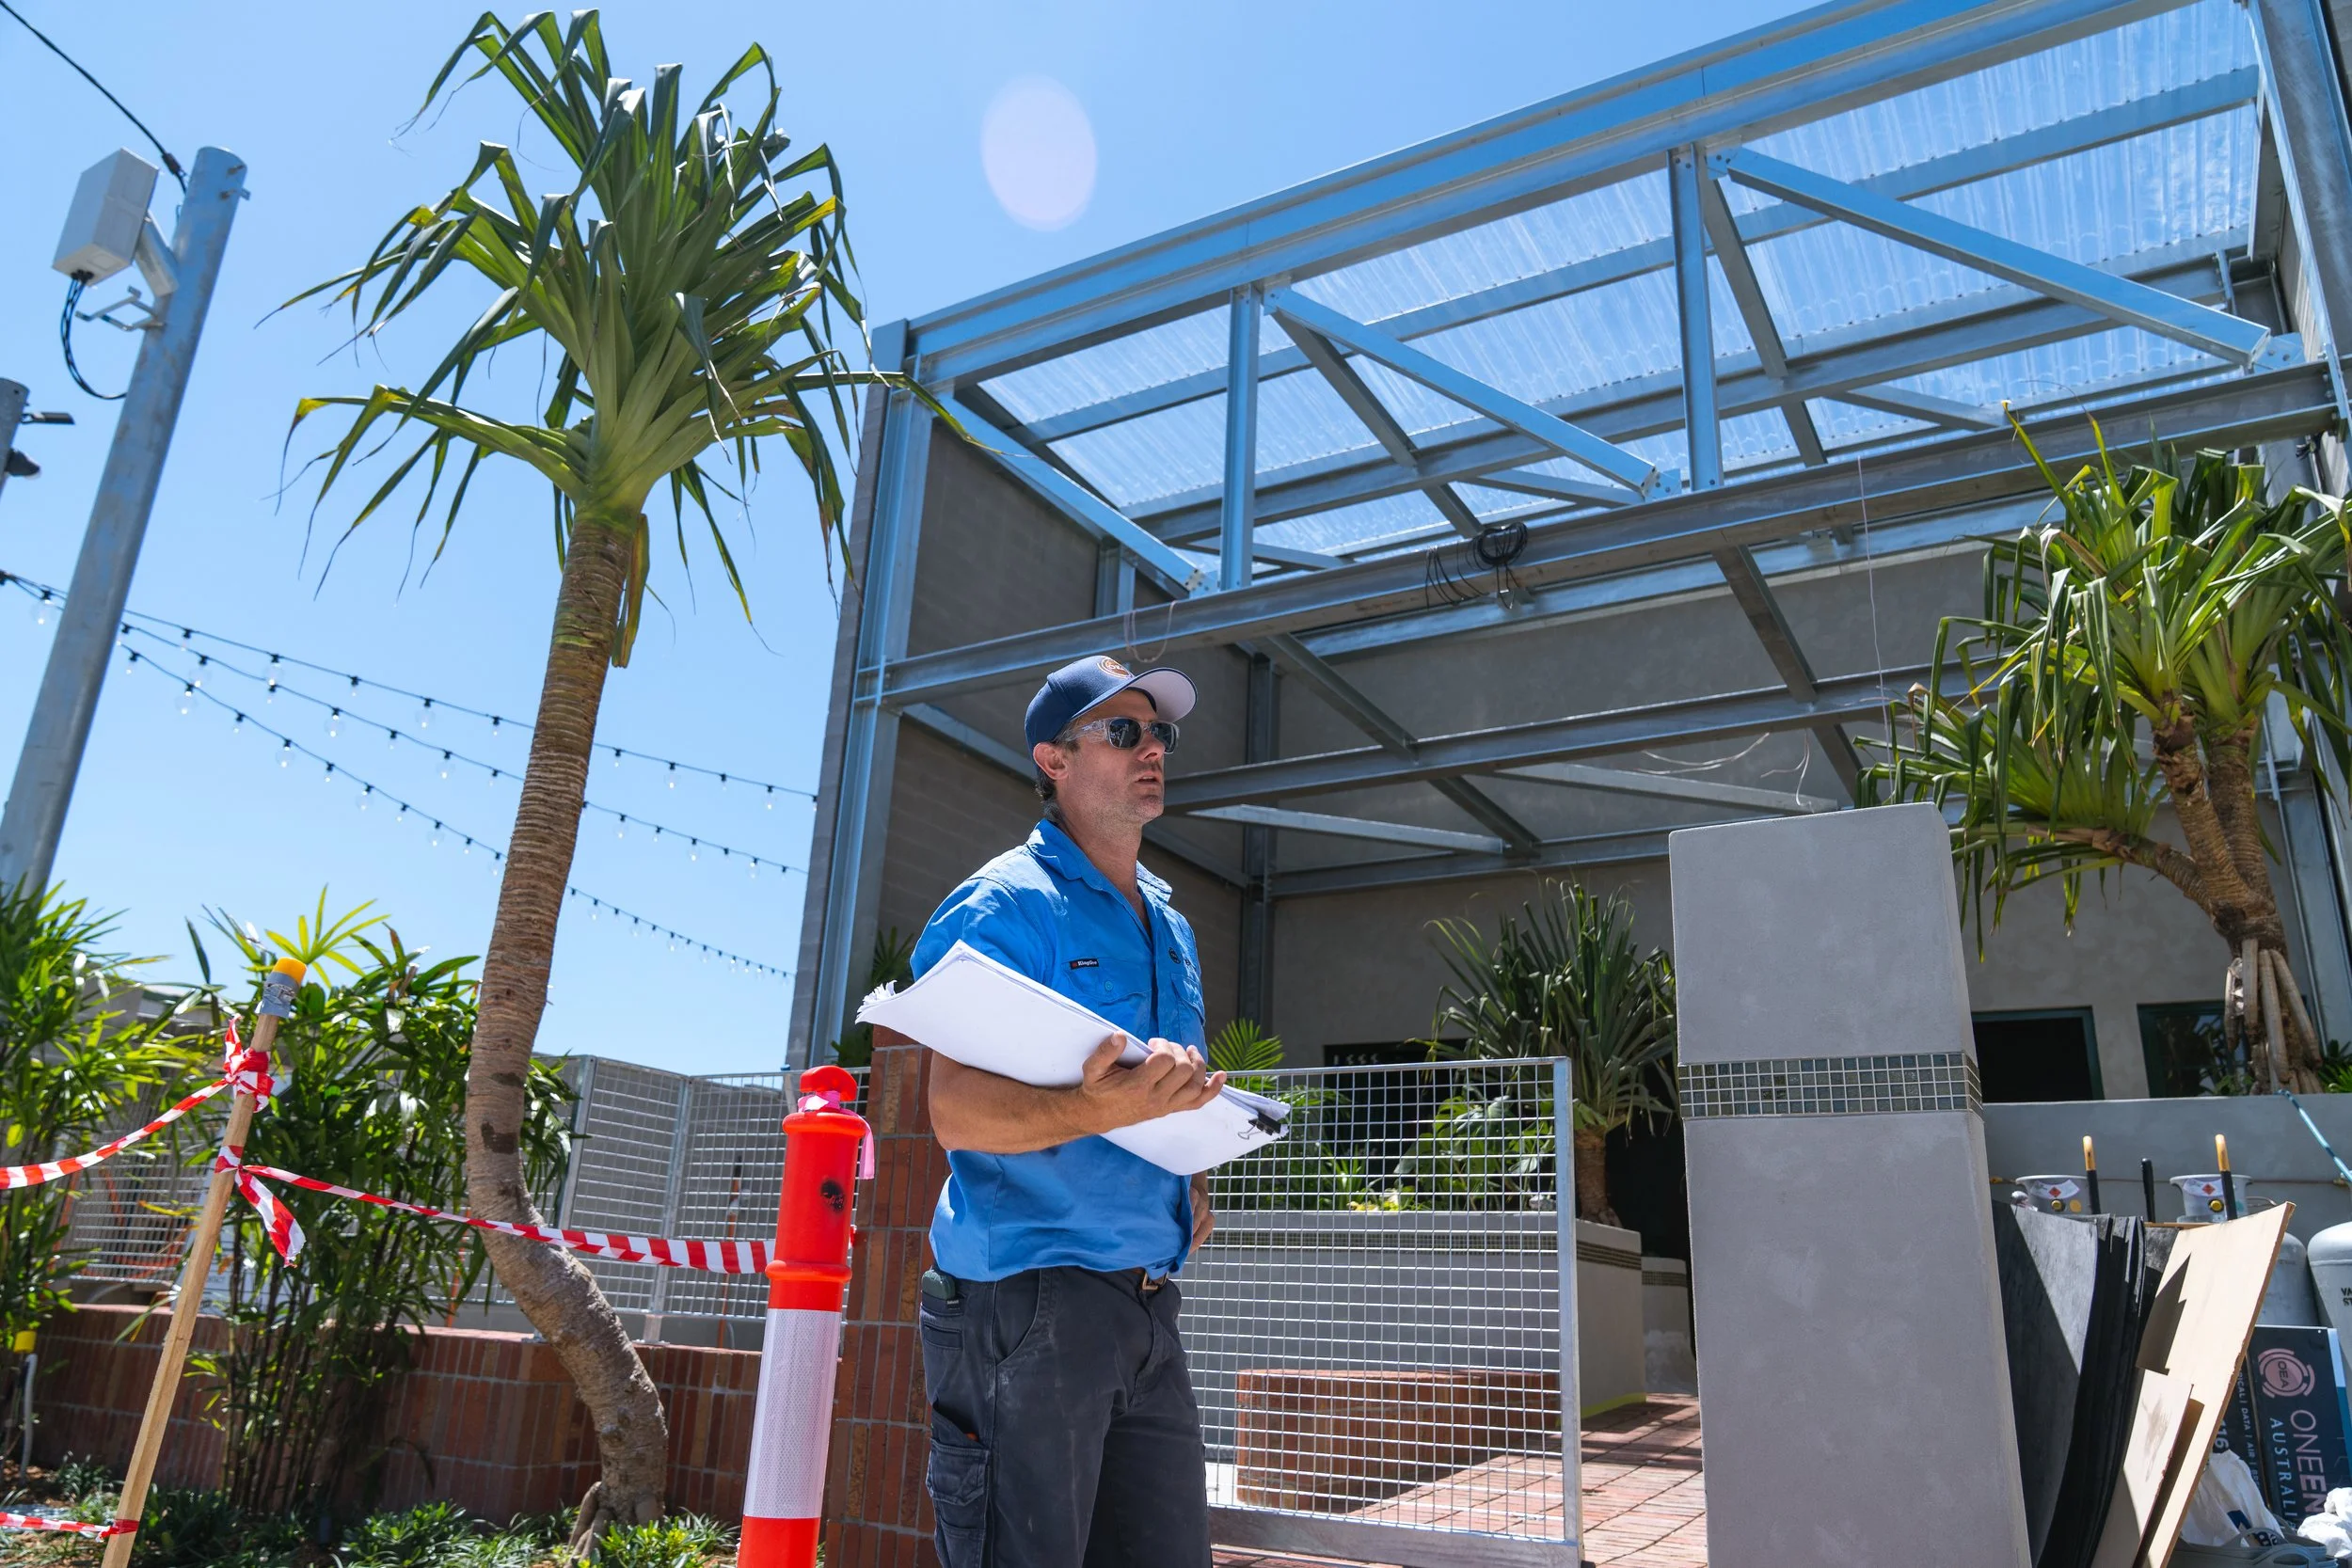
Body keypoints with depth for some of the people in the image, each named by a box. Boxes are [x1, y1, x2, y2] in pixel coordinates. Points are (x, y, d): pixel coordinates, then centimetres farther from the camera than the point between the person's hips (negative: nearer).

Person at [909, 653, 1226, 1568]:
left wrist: (1189, 1182, 10)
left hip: (1148, 1308, 8)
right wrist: (1098, 1111, -36)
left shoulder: (1170, 927, 17)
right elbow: (956, 1111, -19)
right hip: (1028, 1296, -7)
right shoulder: (1007, 904, -9)